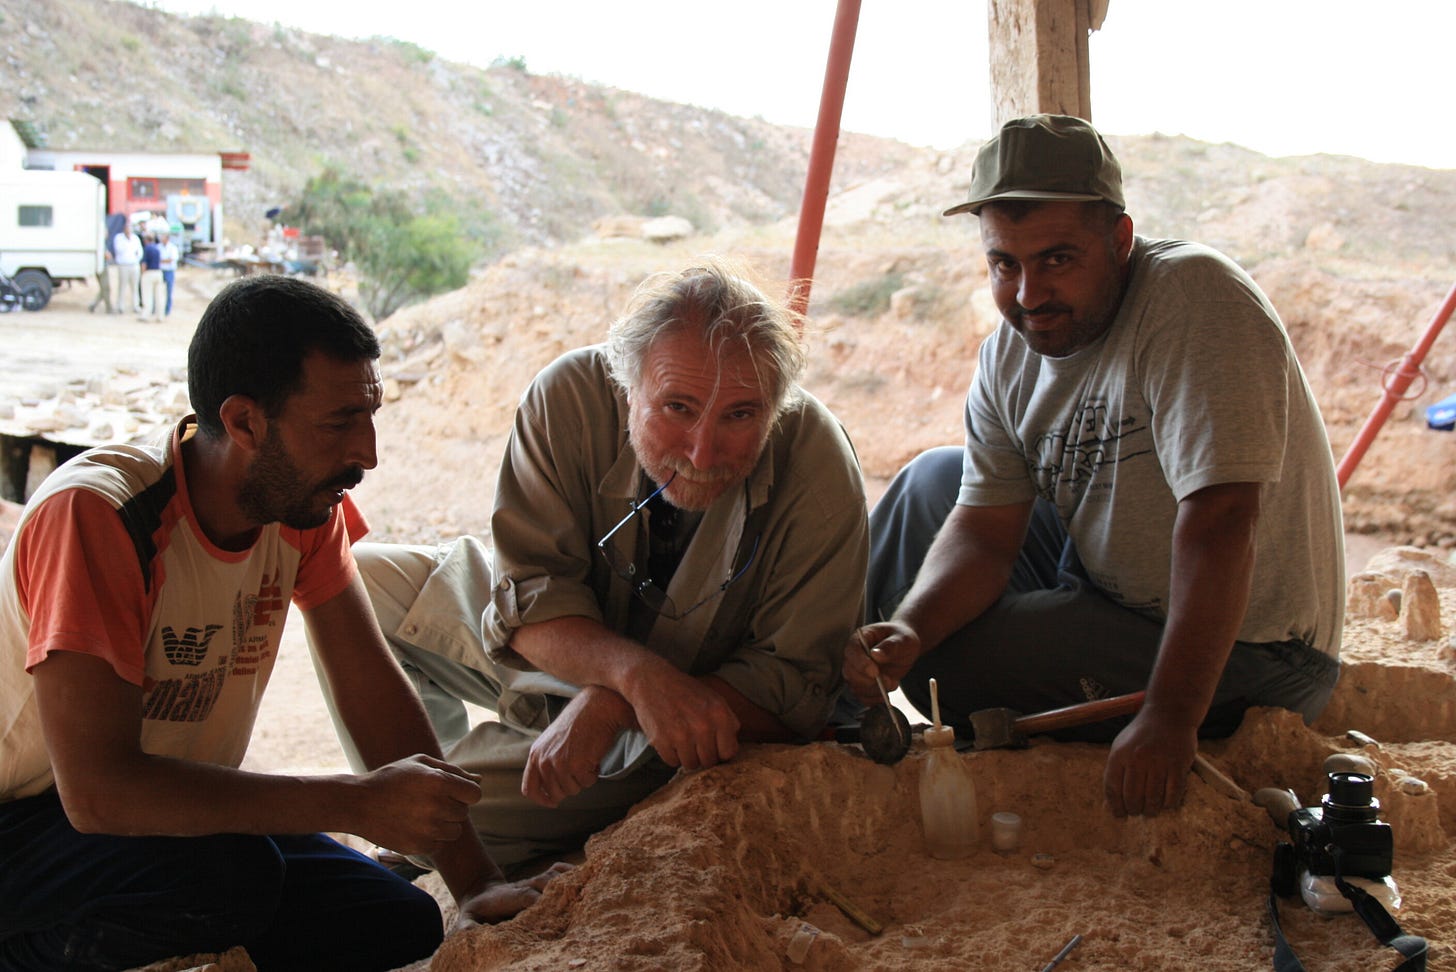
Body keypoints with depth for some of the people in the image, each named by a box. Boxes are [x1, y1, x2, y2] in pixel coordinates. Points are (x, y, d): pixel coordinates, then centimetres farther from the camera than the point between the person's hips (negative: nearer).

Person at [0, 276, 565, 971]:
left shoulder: (306, 500, -8)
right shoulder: (96, 515, -29)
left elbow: (371, 686, -5)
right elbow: (96, 788, -35)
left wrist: (477, 884, -12)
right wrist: (358, 804, -35)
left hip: (180, 808, 6)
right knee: (232, 876, -33)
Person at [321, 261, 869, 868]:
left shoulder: (819, 469, -31)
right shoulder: (570, 397, -26)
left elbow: (796, 687, -26)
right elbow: (531, 599, -23)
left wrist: (610, 705, -37)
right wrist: (638, 674, -44)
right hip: (551, 649, 4)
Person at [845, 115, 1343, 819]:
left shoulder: (1195, 296, -26)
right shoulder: (1010, 352, -3)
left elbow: (1219, 519, -33)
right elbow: (985, 531, -5)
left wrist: (1170, 721, -35)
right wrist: (906, 628, -26)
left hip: (1242, 651, -7)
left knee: (945, 661, -19)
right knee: (937, 478, 11)